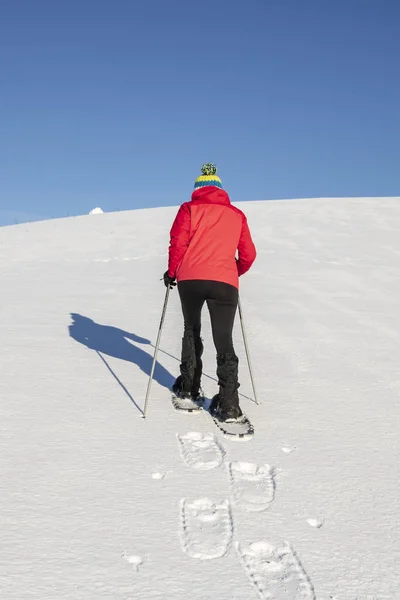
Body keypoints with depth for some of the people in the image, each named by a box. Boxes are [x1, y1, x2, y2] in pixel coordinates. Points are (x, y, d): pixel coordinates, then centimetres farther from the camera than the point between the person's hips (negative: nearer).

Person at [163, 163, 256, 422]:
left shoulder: (189, 209, 9)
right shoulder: (237, 214, 16)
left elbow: (178, 244, -2)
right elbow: (248, 254, 16)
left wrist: (172, 273, 11)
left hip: (190, 279, 0)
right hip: (225, 282, 1)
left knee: (191, 330, 21)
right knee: (224, 340, 0)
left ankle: (189, 386, 25)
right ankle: (228, 403, -11)